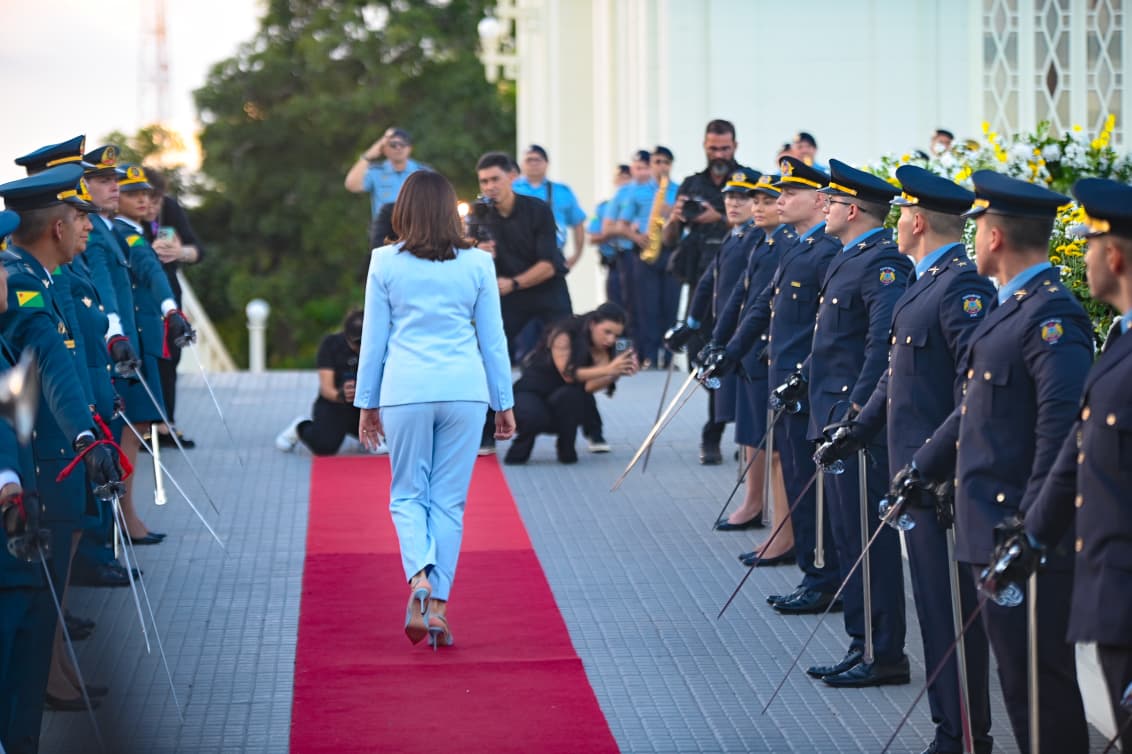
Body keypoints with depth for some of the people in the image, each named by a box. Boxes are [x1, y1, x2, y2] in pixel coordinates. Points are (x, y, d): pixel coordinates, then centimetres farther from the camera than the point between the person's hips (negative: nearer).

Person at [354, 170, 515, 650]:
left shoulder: (386, 262, 0)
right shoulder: (478, 264, 3)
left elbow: (373, 339, 4)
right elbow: (493, 339, 7)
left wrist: (367, 403, 13)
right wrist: (504, 403, 15)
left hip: (405, 390, -1)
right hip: (464, 389, 1)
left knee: (407, 495, 10)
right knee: (449, 500, 7)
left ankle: (419, 577, -16)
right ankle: (438, 605, 5)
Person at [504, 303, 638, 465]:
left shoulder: (602, 350, -9)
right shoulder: (564, 335, -20)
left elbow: (590, 385, -25)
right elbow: (568, 374, -31)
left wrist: (618, 372, -41)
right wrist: (608, 369, -40)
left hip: (565, 402, 4)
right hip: (531, 392, -4)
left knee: (570, 394, -34)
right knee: (535, 418, -39)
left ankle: (566, 449, -11)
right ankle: (522, 445, -2)